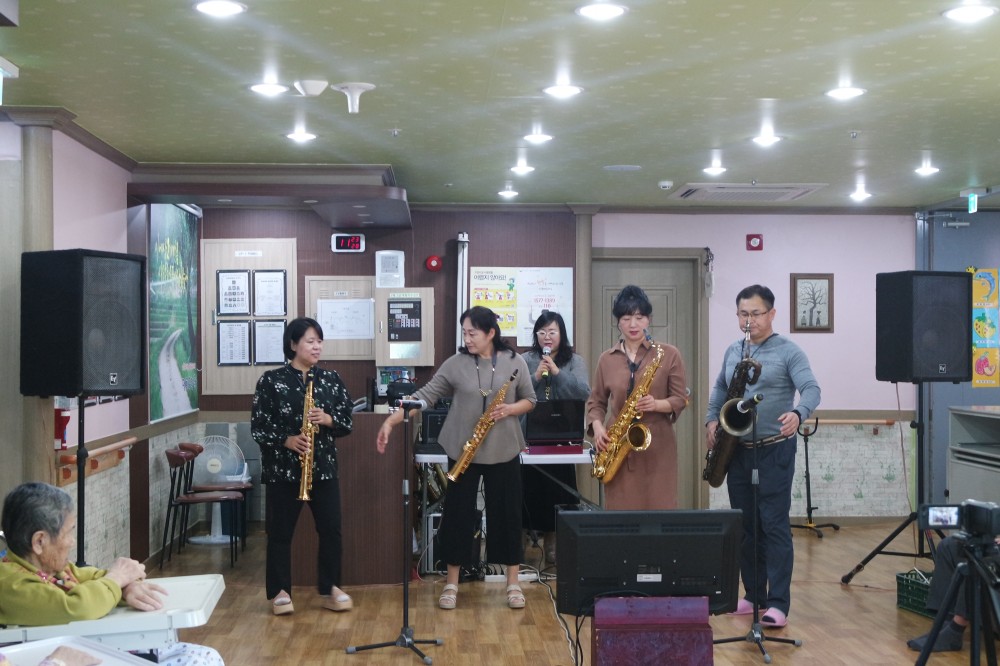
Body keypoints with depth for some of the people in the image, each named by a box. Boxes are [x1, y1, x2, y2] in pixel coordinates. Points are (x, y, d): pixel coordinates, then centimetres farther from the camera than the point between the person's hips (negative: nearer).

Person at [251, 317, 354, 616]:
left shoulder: (331, 379, 6)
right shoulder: (271, 380, -4)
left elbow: (347, 421, 6)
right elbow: (258, 426, -5)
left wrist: (328, 419, -14)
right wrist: (286, 440, -18)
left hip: (324, 467, 3)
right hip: (283, 468, -2)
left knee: (331, 529, 3)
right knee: (280, 531, 5)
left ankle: (330, 588, 16)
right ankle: (280, 592, 16)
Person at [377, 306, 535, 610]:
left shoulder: (514, 362, -2)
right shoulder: (455, 364, -4)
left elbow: (530, 400, 6)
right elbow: (424, 396, -8)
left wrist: (509, 409, -15)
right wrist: (391, 421, -17)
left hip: (503, 451, 0)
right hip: (462, 451, 0)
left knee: (507, 513, 6)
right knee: (457, 514, 4)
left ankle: (513, 583, 19)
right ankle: (451, 583, 17)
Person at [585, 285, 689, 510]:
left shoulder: (669, 354, 1)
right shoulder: (606, 359, 8)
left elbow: (680, 399, 2)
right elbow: (595, 401, 13)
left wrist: (657, 404, -17)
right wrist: (597, 427, -5)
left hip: (657, 448, -2)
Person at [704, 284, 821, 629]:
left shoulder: (789, 352, -7)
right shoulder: (732, 352, 12)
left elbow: (812, 389, -18)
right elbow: (720, 388, 23)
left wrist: (798, 413, -38)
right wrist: (711, 419, 5)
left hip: (774, 449, -6)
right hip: (737, 450, 6)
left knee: (774, 525, -7)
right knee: (744, 525, 11)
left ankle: (778, 602, -3)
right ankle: (754, 594, 21)